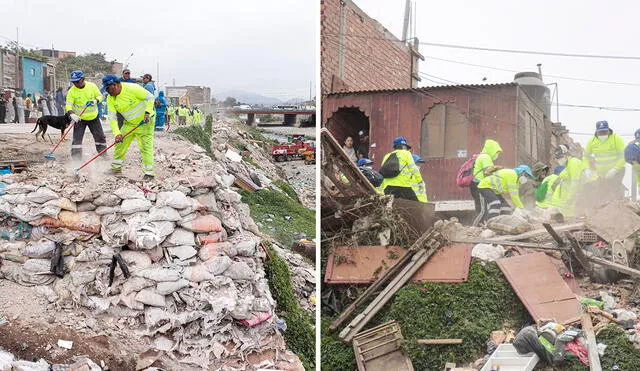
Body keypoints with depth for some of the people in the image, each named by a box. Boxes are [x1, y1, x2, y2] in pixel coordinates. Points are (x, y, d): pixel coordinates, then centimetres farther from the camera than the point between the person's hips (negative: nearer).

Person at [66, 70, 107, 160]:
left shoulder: (92, 86, -8)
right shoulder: (71, 91, -12)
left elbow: (100, 96, 2)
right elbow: (68, 105, -17)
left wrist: (95, 101, -20)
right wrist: (72, 114, -35)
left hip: (93, 117, 2)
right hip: (79, 118, -2)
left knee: (100, 136, 10)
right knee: (77, 138, -10)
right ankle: (76, 159, -5)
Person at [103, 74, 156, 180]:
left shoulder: (132, 88, -24)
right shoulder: (110, 99, -6)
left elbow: (150, 97, -17)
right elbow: (112, 118, -10)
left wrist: (147, 113, -28)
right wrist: (117, 133, -23)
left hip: (144, 121, -6)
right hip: (129, 123, 6)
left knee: (146, 146, -11)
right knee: (120, 143, 8)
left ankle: (149, 172, -4)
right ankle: (116, 167, 26)